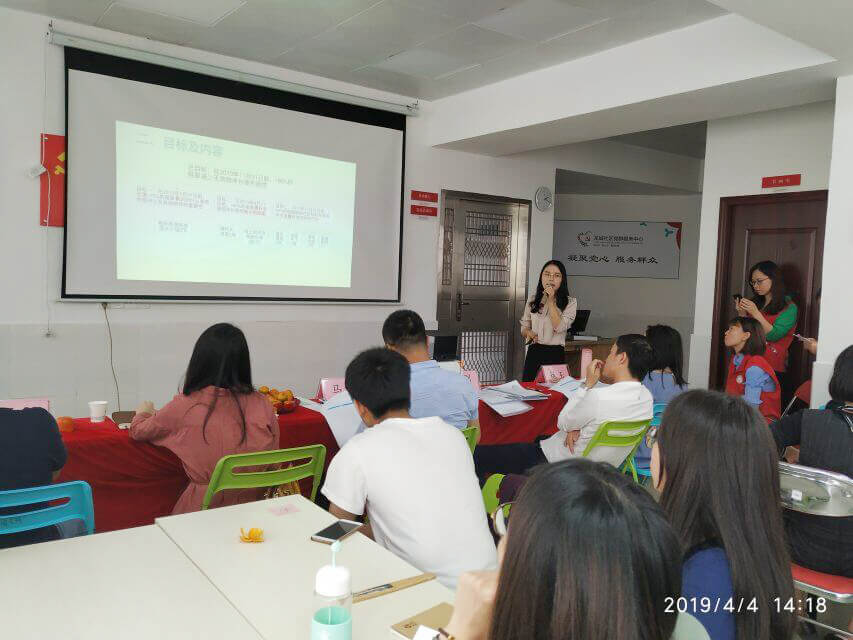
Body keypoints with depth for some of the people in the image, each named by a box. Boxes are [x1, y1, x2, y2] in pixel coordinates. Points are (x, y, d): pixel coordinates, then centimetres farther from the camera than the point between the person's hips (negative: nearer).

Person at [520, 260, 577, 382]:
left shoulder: (570, 303, -1)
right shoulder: (532, 300, 10)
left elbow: (559, 328, -13)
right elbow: (524, 327, 18)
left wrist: (551, 301, -12)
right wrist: (528, 332, -5)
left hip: (555, 354, -2)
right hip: (533, 353, 3)